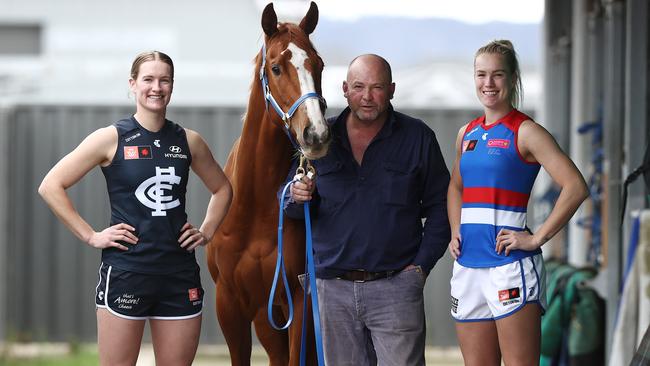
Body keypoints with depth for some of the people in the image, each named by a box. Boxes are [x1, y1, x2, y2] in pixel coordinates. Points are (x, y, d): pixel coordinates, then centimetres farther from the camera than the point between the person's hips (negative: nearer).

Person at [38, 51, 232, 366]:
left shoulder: (189, 141, 8)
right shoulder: (112, 139, -3)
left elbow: (222, 189, 25)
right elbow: (50, 186, -5)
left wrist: (207, 232, 11)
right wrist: (90, 236, -8)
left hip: (180, 272, 4)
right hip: (126, 271, -4)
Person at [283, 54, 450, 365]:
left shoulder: (417, 138, 3)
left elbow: (439, 206, 5)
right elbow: (291, 210, 14)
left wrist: (422, 264, -4)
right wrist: (298, 198, -10)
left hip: (396, 286, -2)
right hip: (334, 289, 3)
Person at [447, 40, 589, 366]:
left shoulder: (525, 133, -6)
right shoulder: (467, 134, 14)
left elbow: (575, 187, -15)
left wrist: (537, 239, -15)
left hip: (510, 265, -7)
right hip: (467, 264, 7)